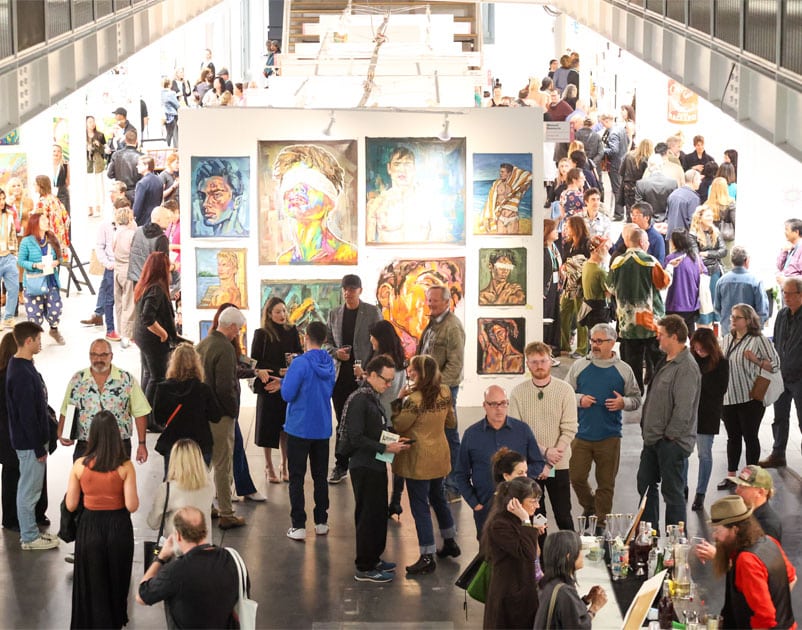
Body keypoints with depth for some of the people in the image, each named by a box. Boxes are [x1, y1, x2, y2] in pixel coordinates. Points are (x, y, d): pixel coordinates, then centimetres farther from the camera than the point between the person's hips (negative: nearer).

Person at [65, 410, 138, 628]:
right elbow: (132, 506, -14)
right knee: (116, 578, 22)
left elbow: (70, 505, -4)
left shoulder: (80, 465, -9)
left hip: (89, 527, 0)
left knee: (92, 582, 15)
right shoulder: (125, 466, -14)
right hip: (118, 527, 0)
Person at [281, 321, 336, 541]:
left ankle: (298, 526, 0)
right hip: (322, 429, 5)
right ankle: (321, 522, 20)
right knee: (320, 476, 14)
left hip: (299, 429, -5)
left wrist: (285, 379, 1)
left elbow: (287, 394, -19)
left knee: (297, 477, 2)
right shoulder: (329, 364, 3)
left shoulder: (300, 363, -17)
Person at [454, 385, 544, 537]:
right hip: (485, 508, 0)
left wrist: (522, 473, -10)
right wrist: (474, 503, -1)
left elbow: (539, 463, 10)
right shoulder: (471, 434, 3)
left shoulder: (523, 430, 3)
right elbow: (461, 474, 8)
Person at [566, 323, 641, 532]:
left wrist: (623, 403, -12)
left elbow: (636, 399, 9)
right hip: (581, 434, 1)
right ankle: (589, 506, 28)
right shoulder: (579, 366, 4)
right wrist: (579, 399, -10)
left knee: (606, 483, 4)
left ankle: (601, 523, 16)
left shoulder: (624, 370, 3)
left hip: (610, 437, -1)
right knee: (576, 477, 0)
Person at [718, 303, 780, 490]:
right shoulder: (727, 339, 11)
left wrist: (755, 359, -21)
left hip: (750, 398, -6)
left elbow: (775, 364, -9)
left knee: (750, 436, 3)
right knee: (733, 437, 13)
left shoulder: (758, 340, -9)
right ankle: (731, 476, 21)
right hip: (729, 397, 6)